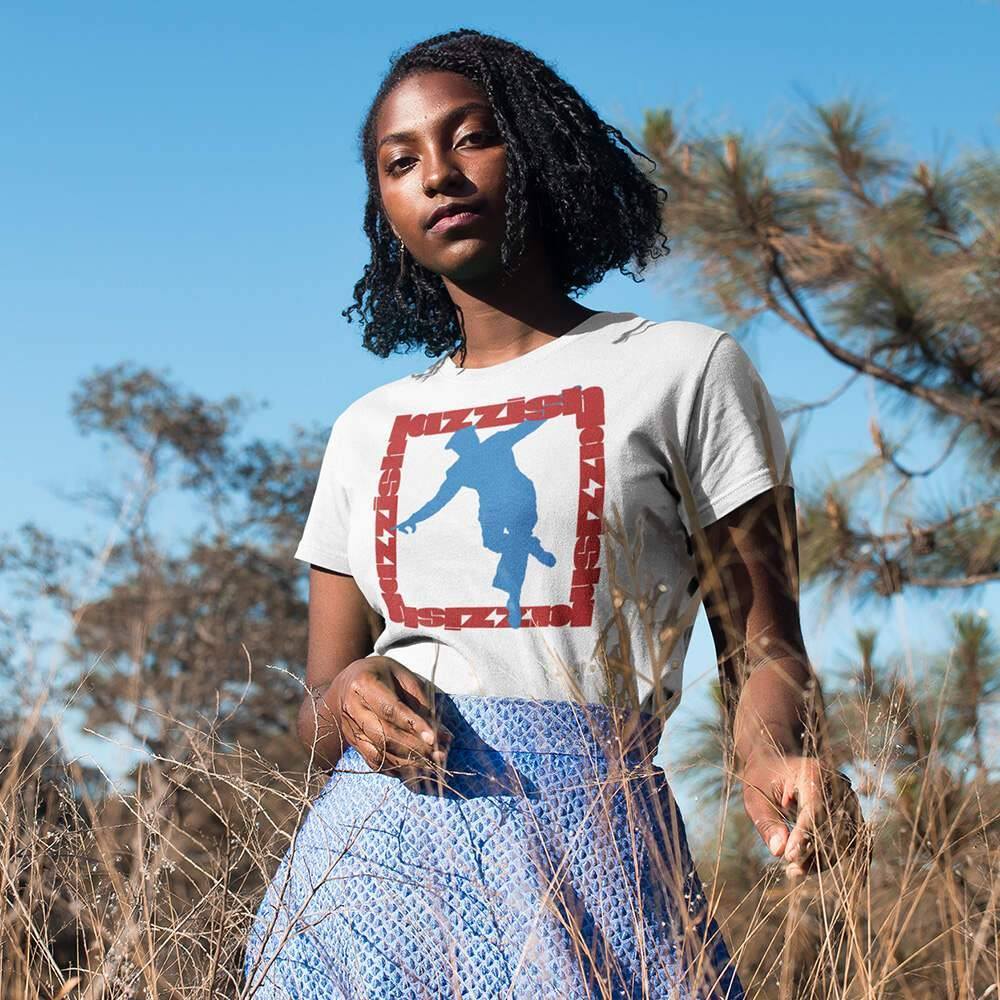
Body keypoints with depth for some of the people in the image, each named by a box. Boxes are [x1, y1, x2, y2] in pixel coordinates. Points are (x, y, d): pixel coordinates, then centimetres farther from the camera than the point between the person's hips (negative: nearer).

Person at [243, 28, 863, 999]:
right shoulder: (368, 428, 17)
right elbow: (317, 715, 16)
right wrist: (346, 700, -8)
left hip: (576, 844, -3)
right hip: (365, 854, 4)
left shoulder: (683, 369, 5)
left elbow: (759, 645, 1)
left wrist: (774, 756, -21)